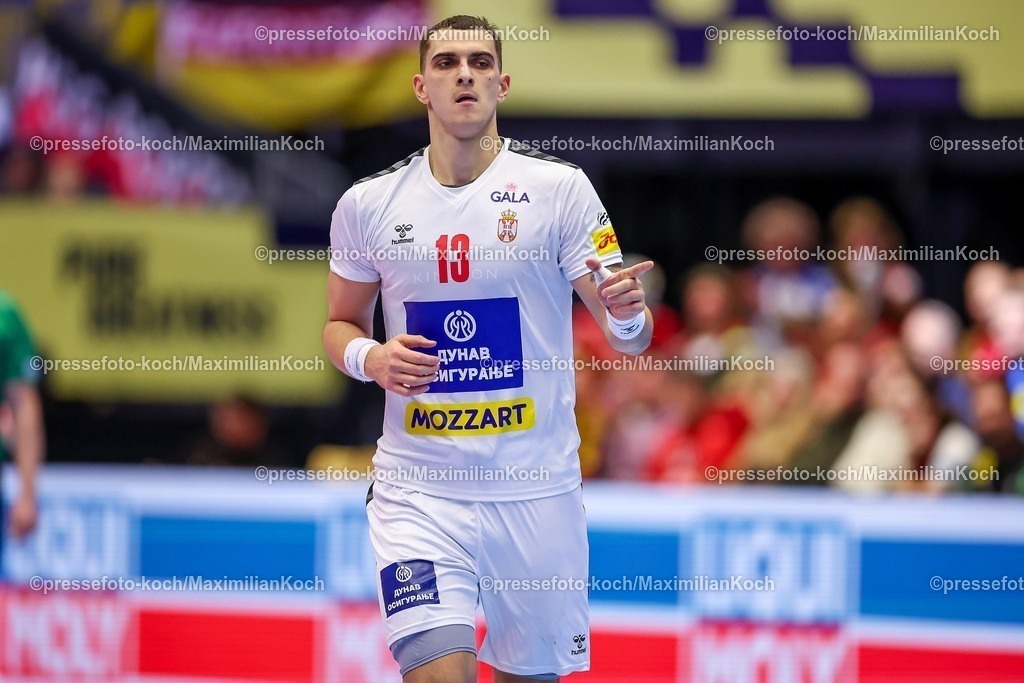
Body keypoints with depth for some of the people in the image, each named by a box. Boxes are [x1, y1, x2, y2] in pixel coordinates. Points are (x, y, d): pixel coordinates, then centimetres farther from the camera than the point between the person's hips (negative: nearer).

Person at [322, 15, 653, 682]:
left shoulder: (560, 189, -3)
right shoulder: (367, 205, 2)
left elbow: (630, 339, -3)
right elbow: (341, 325, 17)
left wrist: (627, 314, -27)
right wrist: (371, 359, -6)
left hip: (536, 487, 0)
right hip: (419, 491, 0)